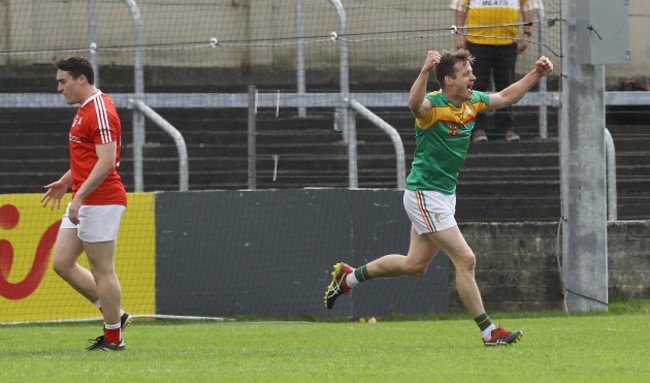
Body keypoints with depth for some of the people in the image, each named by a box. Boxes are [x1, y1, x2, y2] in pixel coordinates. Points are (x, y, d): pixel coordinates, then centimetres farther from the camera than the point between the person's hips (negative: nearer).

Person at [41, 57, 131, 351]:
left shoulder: (100, 111, -16)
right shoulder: (85, 109, 16)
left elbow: (106, 161, -23)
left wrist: (79, 196, -24)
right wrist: (65, 182, 18)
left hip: (101, 201, -10)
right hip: (83, 202, 10)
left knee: (102, 270, -4)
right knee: (62, 263, 10)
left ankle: (113, 338, 4)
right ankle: (115, 315, 17)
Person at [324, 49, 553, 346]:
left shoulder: (473, 102, 4)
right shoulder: (433, 105, -21)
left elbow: (506, 97, 18)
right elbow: (415, 104, -45)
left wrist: (536, 73, 7)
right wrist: (425, 71, -61)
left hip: (444, 194, 9)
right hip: (424, 195, -9)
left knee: (415, 265, 18)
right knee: (465, 260, -10)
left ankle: (348, 277, 35)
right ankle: (488, 332, -4)